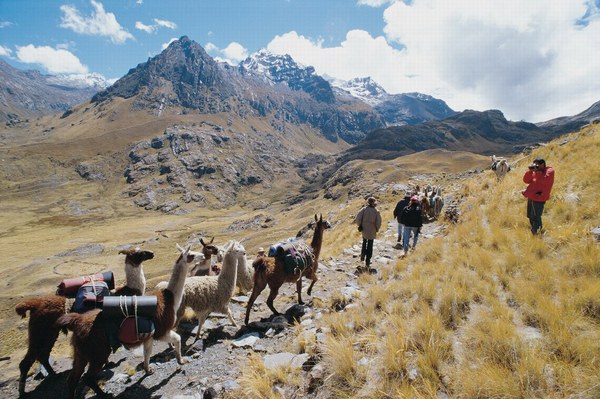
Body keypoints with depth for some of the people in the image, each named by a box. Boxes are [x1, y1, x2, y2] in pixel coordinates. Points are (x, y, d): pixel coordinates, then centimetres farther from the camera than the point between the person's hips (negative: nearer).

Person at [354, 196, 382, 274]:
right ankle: (367, 261, 10)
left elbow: (358, 218, -12)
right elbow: (378, 223, -10)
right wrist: (377, 229, 8)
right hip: (372, 231, -1)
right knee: (370, 245, 9)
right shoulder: (376, 211, -10)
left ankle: (363, 256, 24)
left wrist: (360, 225, 4)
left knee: (364, 242, 26)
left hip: (364, 230, 1)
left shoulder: (364, 209, -9)